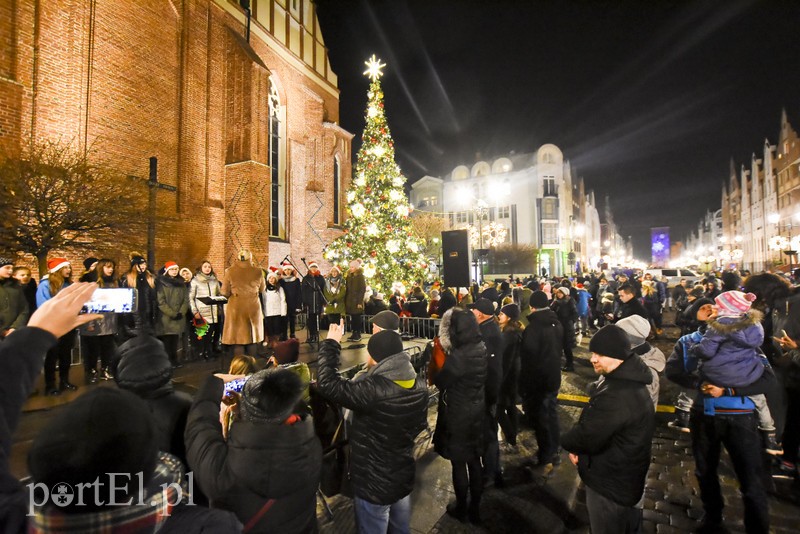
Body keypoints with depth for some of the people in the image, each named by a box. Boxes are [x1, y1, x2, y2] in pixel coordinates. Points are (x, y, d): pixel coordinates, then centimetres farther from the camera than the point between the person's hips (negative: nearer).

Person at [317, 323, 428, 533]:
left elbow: (327, 384, -28)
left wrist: (331, 344, -18)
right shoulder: (419, 385, -10)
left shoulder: (373, 389, -33)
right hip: (405, 476, 6)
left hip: (374, 483, -6)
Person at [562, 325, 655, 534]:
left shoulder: (617, 396, -36)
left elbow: (587, 437, -30)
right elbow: (595, 423, 8)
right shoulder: (630, 381, 0)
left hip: (610, 484, -9)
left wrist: (566, 441, -9)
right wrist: (578, 446, -2)